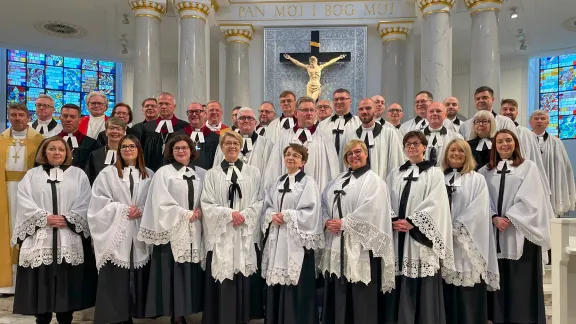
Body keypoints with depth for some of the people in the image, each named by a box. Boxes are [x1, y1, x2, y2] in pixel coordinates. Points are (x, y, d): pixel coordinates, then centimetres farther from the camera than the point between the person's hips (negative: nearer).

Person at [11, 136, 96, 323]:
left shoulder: (78, 175, 8)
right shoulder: (32, 175, 11)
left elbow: (84, 204, -1)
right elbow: (24, 203, -1)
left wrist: (67, 219, -13)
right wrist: (45, 217, -12)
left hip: (69, 238, -1)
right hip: (39, 237, 1)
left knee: (67, 282, 3)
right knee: (41, 282, 3)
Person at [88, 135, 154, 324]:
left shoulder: (149, 175, 11)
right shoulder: (107, 173, 4)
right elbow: (99, 202, -3)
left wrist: (141, 211, -10)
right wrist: (123, 209, -13)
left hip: (139, 234, 2)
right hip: (115, 234, -2)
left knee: (138, 277, 4)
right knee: (114, 278, -2)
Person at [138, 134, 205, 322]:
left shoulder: (201, 174, 10)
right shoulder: (163, 173, -1)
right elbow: (161, 204, -8)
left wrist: (200, 214, -8)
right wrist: (187, 214, -10)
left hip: (193, 232, 4)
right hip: (172, 231, -3)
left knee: (191, 274, 5)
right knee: (173, 275, -1)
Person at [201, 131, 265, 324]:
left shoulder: (253, 173, 9)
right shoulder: (212, 174, 7)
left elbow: (260, 201, 4)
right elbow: (207, 204, -1)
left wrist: (244, 215, -12)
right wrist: (229, 213, -13)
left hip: (247, 234, 1)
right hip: (221, 233, 0)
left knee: (245, 278, 3)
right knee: (222, 279, 0)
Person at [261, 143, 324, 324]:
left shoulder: (308, 183, -4)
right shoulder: (278, 182, 15)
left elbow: (311, 212, -13)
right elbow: (267, 206, 13)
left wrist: (286, 216, -15)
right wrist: (272, 216, -8)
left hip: (297, 241, -6)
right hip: (277, 239, 6)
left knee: (297, 288, -2)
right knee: (276, 284, 10)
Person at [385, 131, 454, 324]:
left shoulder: (435, 174, 5)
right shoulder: (394, 175, 16)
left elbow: (435, 205, -7)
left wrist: (411, 222, -15)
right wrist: (393, 221, -11)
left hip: (421, 238, -3)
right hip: (397, 237, 3)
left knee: (424, 288, -1)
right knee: (399, 290, 4)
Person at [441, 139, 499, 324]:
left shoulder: (477, 180, 5)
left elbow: (478, 212, -6)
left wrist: (454, 229, -13)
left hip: (467, 246, -2)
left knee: (469, 296, 1)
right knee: (447, 294, 6)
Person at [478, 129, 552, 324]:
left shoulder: (528, 167, 3)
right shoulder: (486, 171, 11)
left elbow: (529, 199, -7)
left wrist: (509, 219, -14)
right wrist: (494, 218, -13)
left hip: (521, 231, -2)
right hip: (495, 231, 3)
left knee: (522, 279, 0)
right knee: (499, 277, 6)